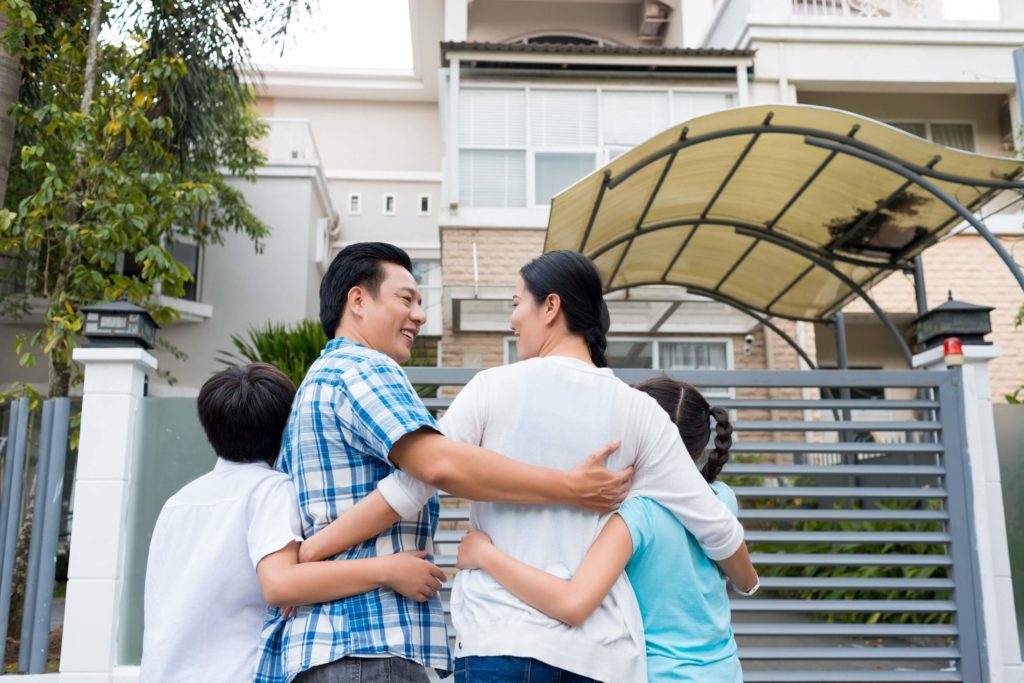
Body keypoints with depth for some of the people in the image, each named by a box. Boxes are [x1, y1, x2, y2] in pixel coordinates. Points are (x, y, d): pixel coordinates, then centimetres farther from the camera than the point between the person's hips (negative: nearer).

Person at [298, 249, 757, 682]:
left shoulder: (495, 388, -3)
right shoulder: (636, 410, 3)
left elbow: (408, 488, -6)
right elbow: (712, 523, 6)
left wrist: (306, 553, 3)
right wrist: (746, 580, 27)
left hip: (502, 641, -2)